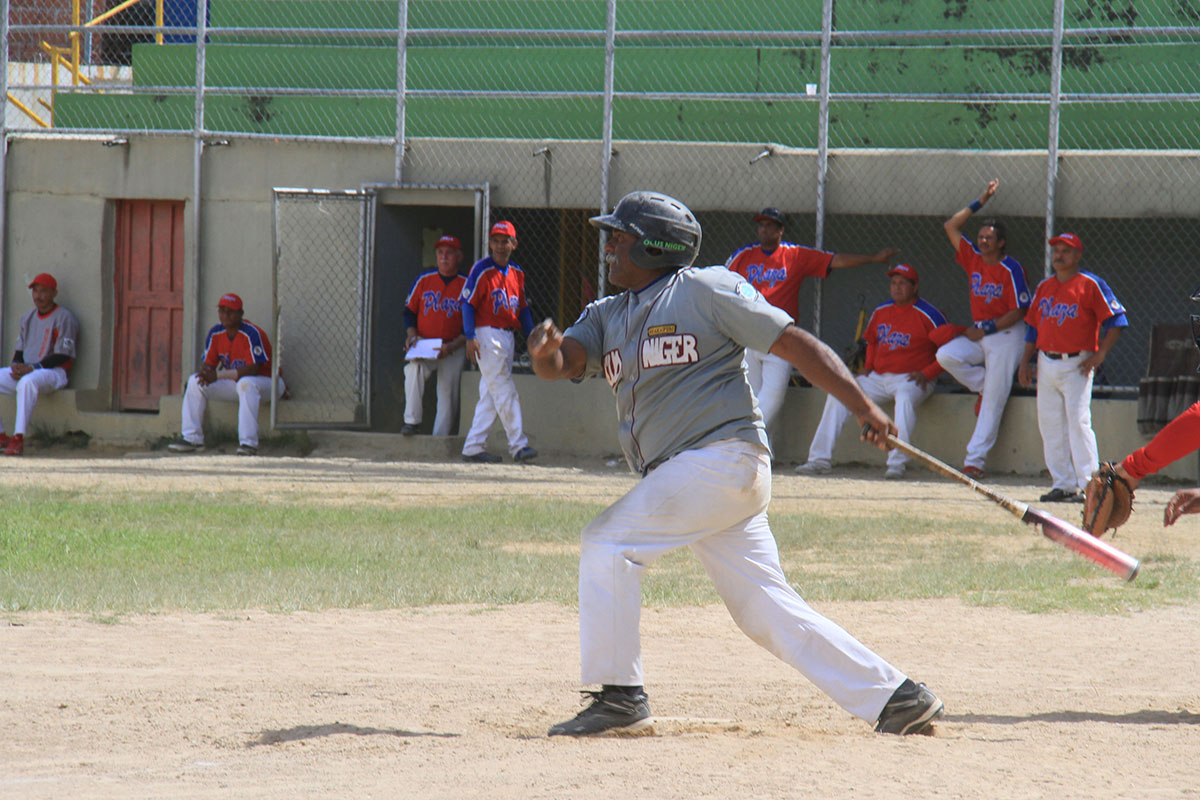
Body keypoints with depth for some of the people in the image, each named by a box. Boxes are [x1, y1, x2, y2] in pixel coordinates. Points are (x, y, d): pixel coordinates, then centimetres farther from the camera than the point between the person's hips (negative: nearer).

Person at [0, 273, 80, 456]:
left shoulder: (64, 318, -7)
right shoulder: (27, 318, 17)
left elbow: (62, 357, -14)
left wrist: (32, 368, -21)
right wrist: (16, 367, -4)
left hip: (54, 372, -8)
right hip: (24, 370, 8)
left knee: (27, 382, -41)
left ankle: (18, 438, -44)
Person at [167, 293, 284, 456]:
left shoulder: (251, 333, -22)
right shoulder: (216, 333, 0)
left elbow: (253, 369, -29)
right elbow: (207, 363, 2)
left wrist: (217, 375, -34)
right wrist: (205, 372, -26)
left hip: (267, 382, -7)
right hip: (235, 384, 7)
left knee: (245, 383, -41)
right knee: (195, 381, -5)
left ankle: (249, 442, -41)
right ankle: (191, 438, -7)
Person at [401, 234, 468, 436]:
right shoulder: (424, 280, 5)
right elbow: (409, 311, 13)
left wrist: (451, 347, -14)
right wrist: (411, 335, -6)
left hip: (454, 349, 0)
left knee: (448, 394, -3)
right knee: (414, 369, -28)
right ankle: (411, 421, -24)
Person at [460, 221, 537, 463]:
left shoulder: (517, 273, 13)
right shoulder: (481, 270, -8)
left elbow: (523, 308, 19)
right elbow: (468, 303, -9)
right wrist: (470, 337, -17)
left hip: (507, 337, 7)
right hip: (487, 334, -7)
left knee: (490, 396, 7)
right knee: (505, 392, -10)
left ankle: (473, 447, 11)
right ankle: (518, 445, -10)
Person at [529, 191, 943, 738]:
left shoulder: (707, 291, -3)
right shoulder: (606, 316, 19)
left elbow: (795, 344, -5)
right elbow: (564, 363, 5)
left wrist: (863, 408, -13)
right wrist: (546, 351, -21)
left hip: (724, 459, -8)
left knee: (609, 540, -12)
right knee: (765, 609, 3)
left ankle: (619, 697, -8)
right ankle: (894, 697, 5)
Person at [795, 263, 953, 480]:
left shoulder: (928, 314, -8)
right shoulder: (880, 312, 12)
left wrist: (926, 373, -16)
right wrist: (868, 366, 13)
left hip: (911, 379, -6)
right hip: (878, 378, 6)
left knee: (905, 397, -40)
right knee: (838, 394, -9)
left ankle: (897, 462, -42)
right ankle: (820, 459, -12)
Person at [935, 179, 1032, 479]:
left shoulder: (1010, 269, -13)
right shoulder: (974, 258, 6)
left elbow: (1019, 311, -14)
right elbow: (951, 226, 8)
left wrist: (987, 328, -17)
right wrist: (980, 203, 3)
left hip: (1006, 334, -7)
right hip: (979, 333, 7)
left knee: (993, 403, -8)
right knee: (946, 355, -21)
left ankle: (974, 461, -8)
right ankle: (983, 385, 4)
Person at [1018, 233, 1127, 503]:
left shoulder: (1090, 285, -4)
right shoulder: (1044, 287, 14)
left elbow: (1116, 319, -7)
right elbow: (1033, 326, 20)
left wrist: (1100, 354, -13)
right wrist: (1025, 361, 12)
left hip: (1076, 365, -6)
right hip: (1046, 365, 6)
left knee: (1078, 422, -13)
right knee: (1050, 425, 5)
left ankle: (1088, 485, -13)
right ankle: (1062, 484, 10)